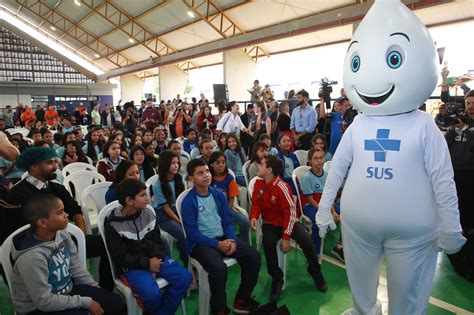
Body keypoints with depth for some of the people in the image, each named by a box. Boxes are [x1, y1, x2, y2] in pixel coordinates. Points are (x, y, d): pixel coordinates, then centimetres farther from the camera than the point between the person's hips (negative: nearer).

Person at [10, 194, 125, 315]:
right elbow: (44, 301, -26)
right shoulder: (32, 258, -31)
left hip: (66, 290, 6)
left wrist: (96, 290, 5)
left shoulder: (62, 235, -11)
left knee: (117, 303, -3)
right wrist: (86, 302, -21)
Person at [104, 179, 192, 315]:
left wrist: (156, 258, -10)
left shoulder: (148, 213, 2)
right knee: (152, 293, -29)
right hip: (131, 265, -5)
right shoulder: (113, 225, -12)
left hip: (154, 258, 5)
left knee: (185, 277, -13)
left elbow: (157, 240, 8)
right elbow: (120, 257, -11)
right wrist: (147, 263, -17)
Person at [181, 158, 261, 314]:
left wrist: (232, 240, -14)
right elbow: (192, 232, -14)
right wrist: (218, 244, -20)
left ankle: (241, 300, 10)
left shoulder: (218, 195, 5)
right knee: (219, 268, -33)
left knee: (254, 256, -10)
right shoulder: (188, 201, -11)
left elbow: (228, 221, 5)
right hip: (200, 243, -5)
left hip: (223, 237, 6)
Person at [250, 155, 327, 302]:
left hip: (288, 221, -3)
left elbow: (291, 213, -20)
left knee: (306, 240, -24)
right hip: (270, 223, 3)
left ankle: (315, 272, 7)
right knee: (268, 243, -28)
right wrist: (254, 217, -18)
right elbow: (256, 203, 4)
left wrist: (286, 237, -22)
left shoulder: (282, 187, -23)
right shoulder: (258, 183, -5)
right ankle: (277, 278, -4)